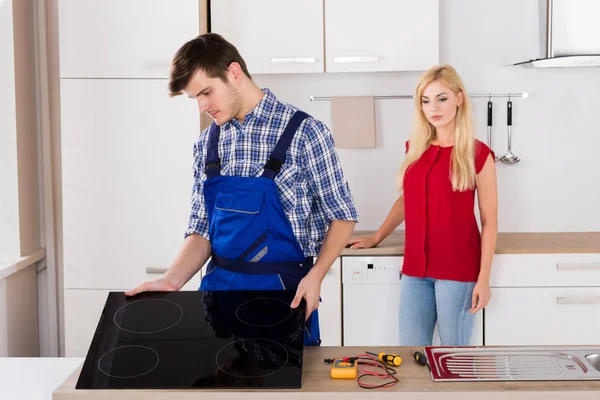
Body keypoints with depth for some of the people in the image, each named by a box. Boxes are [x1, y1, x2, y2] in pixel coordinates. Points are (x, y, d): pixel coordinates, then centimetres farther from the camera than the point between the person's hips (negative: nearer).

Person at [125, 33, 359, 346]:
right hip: (219, 286, 4)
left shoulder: (303, 132, -11)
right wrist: (171, 281, -8)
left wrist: (316, 275, -18)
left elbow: (342, 216, -5)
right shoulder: (207, 143, 5)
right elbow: (202, 229, 7)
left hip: (283, 289, -4)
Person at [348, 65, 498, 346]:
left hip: (458, 269, -4)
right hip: (415, 268, 5)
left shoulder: (478, 155, -6)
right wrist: (375, 239, 20)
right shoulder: (414, 148, 9)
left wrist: (484, 278, -9)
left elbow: (489, 221, -5)